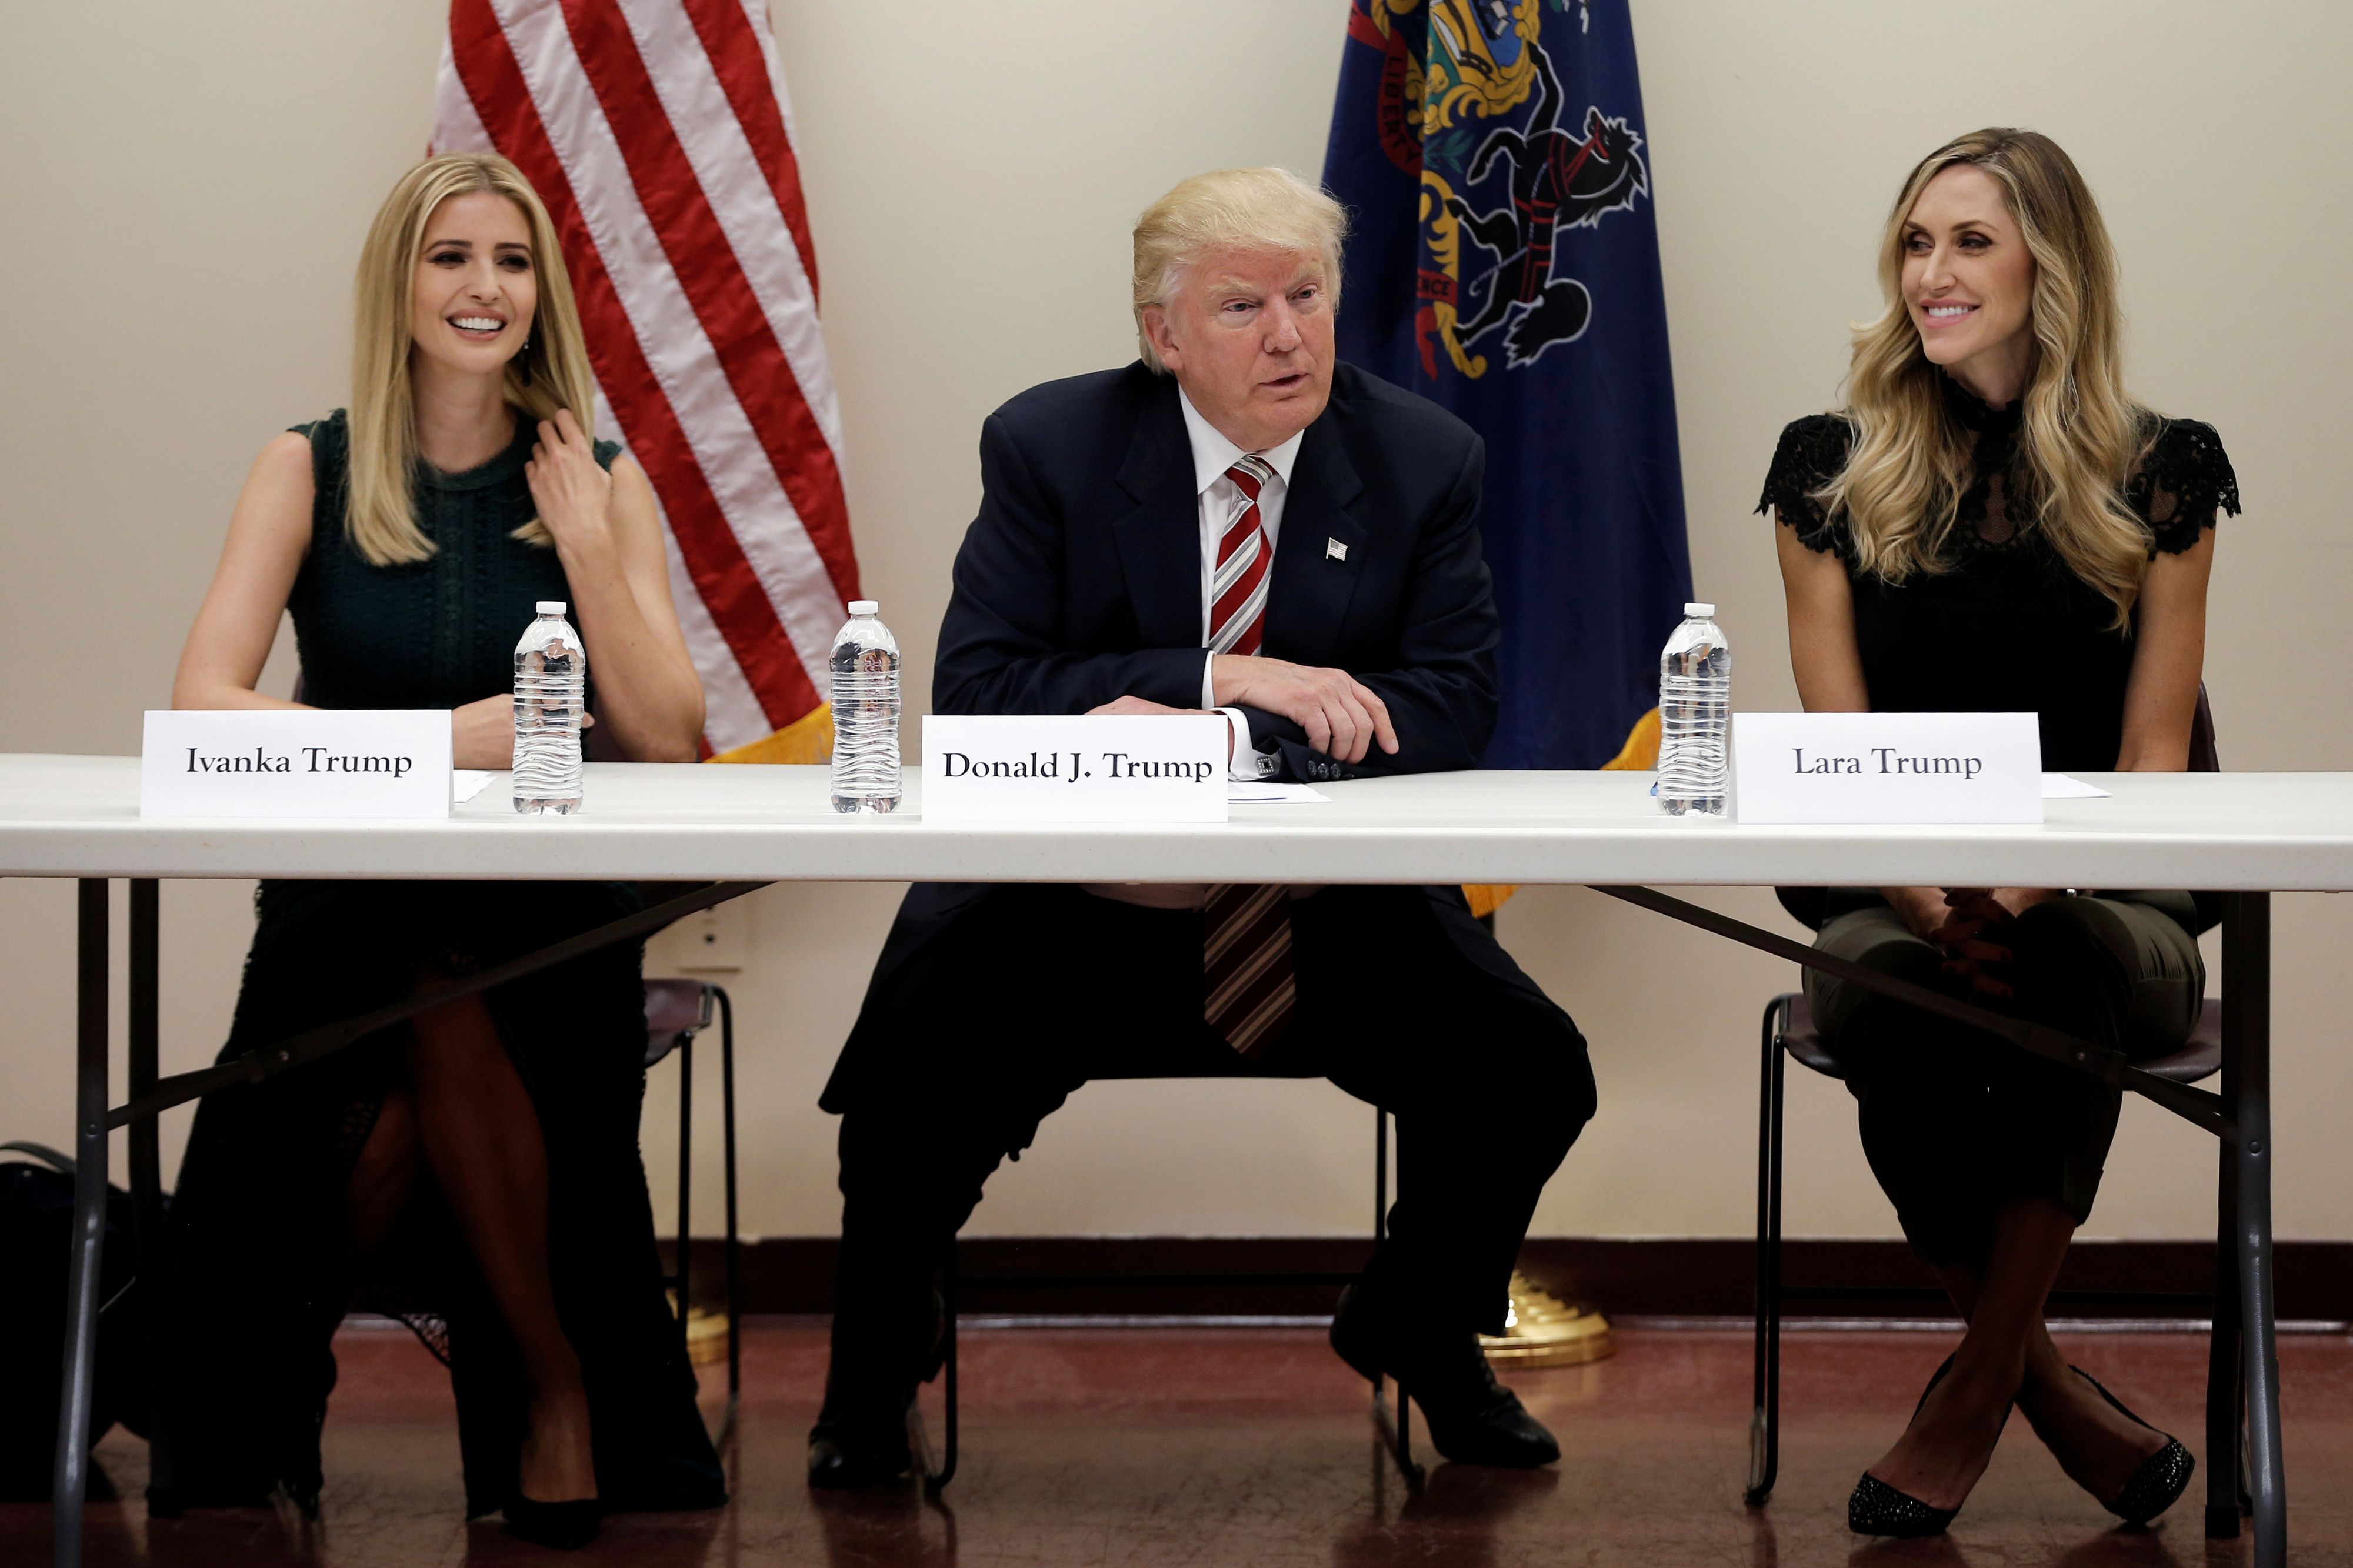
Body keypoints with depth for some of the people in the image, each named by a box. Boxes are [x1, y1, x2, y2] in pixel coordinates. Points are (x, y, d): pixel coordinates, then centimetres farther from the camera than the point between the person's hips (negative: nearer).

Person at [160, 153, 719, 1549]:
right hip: (346, 920, 0)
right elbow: (202, 704, -10)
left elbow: (670, 744, -1)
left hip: (551, 915, 0)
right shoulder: (313, 474, 3)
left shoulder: (600, 482, 6)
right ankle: (552, 1382, -13)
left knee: (450, 1012, -31)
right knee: (434, 1010, -32)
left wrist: (587, 548, -11)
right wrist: (432, 743, -21)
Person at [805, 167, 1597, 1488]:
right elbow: (976, 693, -11)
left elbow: (1457, 705, -7)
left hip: (1341, 918, 2)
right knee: (912, 1080, -26)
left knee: (1534, 1073, -18)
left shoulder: (1424, 460, 1)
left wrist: (1192, 729, -20)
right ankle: (874, 1376, 7)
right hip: (1077, 914, -2)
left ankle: (1424, 1337, 16)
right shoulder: (1050, 447, -4)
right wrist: (1220, 678, -24)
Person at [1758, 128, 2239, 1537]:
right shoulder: (1832, 470, 8)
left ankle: (1976, 1394, -23)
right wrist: (1932, 905, -16)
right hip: (1899, 896, 1)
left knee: (2067, 966, -38)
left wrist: (2030, 891, -17)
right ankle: (2049, 1391, -15)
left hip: (2109, 901, -1)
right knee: (1874, 994, -36)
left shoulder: (2158, 473, 6)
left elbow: (2153, 756, 3)